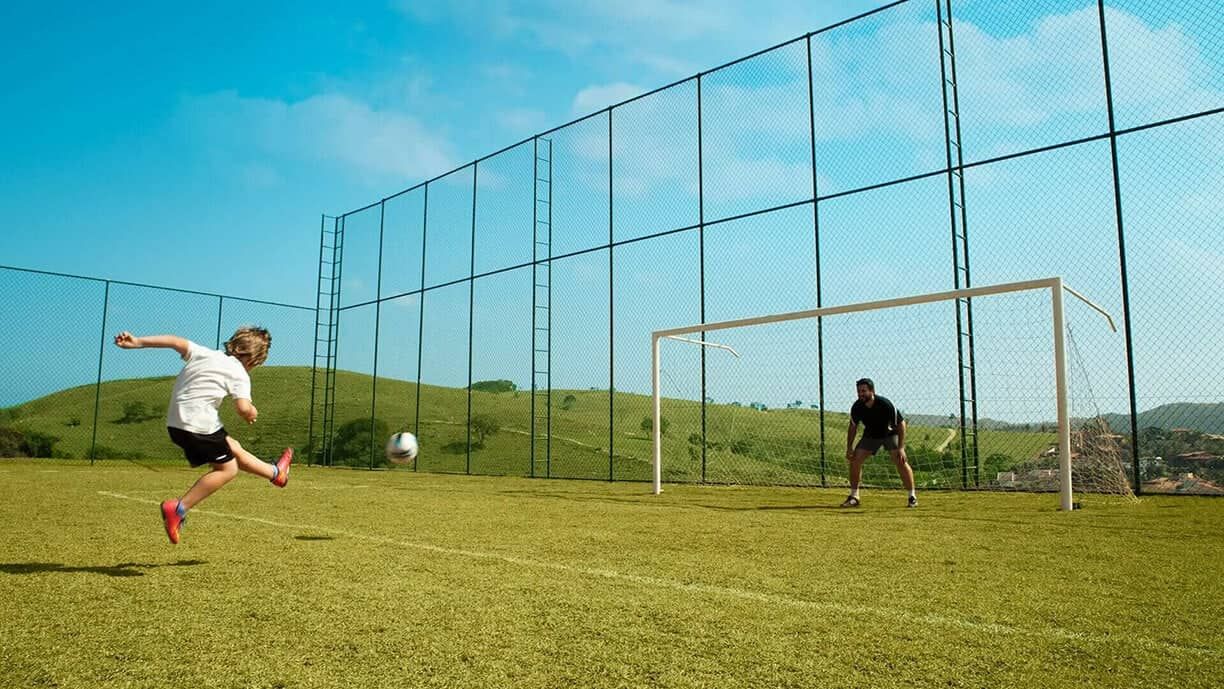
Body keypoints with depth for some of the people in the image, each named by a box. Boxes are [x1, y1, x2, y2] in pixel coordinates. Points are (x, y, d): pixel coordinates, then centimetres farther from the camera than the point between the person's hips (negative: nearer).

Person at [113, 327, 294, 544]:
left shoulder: (205, 354, 12)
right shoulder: (239, 374, -7)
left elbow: (177, 342, 1)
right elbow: (243, 408, -18)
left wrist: (137, 342, -2)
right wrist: (252, 413, 4)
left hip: (176, 422, 9)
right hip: (198, 425, -9)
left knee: (234, 449, 21)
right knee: (227, 469, 1)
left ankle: (275, 473, 38)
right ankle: (178, 509, -5)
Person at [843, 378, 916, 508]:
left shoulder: (886, 404, -32)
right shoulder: (857, 407, -20)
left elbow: (901, 424, -23)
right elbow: (853, 427, -2)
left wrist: (901, 447, -28)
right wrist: (849, 447, -7)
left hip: (890, 434, -3)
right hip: (870, 436, 4)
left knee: (901, 461, -20)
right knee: (855, 460, -8)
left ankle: (912, 496, -6)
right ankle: (854, 497, 5)